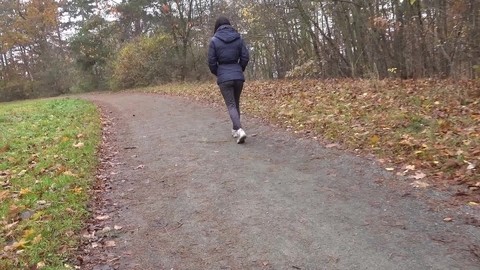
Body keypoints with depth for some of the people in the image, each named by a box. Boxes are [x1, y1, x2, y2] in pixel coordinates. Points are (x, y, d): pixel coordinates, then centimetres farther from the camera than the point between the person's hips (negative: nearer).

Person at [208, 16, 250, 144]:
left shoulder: (214, 40, -3)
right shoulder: (238, 38, 3)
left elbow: (211, 62, -2)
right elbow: (245, 57, 2)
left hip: (224, 77, -3)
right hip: (238, 76, 3)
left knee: (231, 105, -3)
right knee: (236, 103, 18)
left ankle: (239, 129, -22)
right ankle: (235, 129, 27)